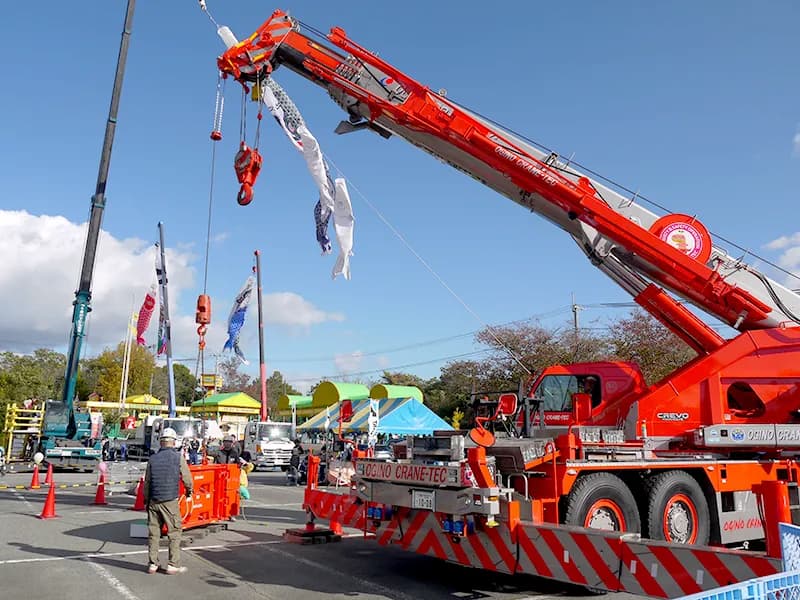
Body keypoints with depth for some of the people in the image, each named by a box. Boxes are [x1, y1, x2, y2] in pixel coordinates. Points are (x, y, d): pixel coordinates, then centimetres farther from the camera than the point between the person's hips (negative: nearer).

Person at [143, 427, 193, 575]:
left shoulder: (153, 459, 5)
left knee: (153, 532, 11)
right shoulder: (178, 457, -5)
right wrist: (189, 491, 20)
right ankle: (173, 565, 4)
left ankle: (153, 564, 16)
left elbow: (147, 482, 10)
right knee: (174, 533, 4)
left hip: (153, 501, 4)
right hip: (170, 501, -4)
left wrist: (146, 500, 21)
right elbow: (187, 479, 0)